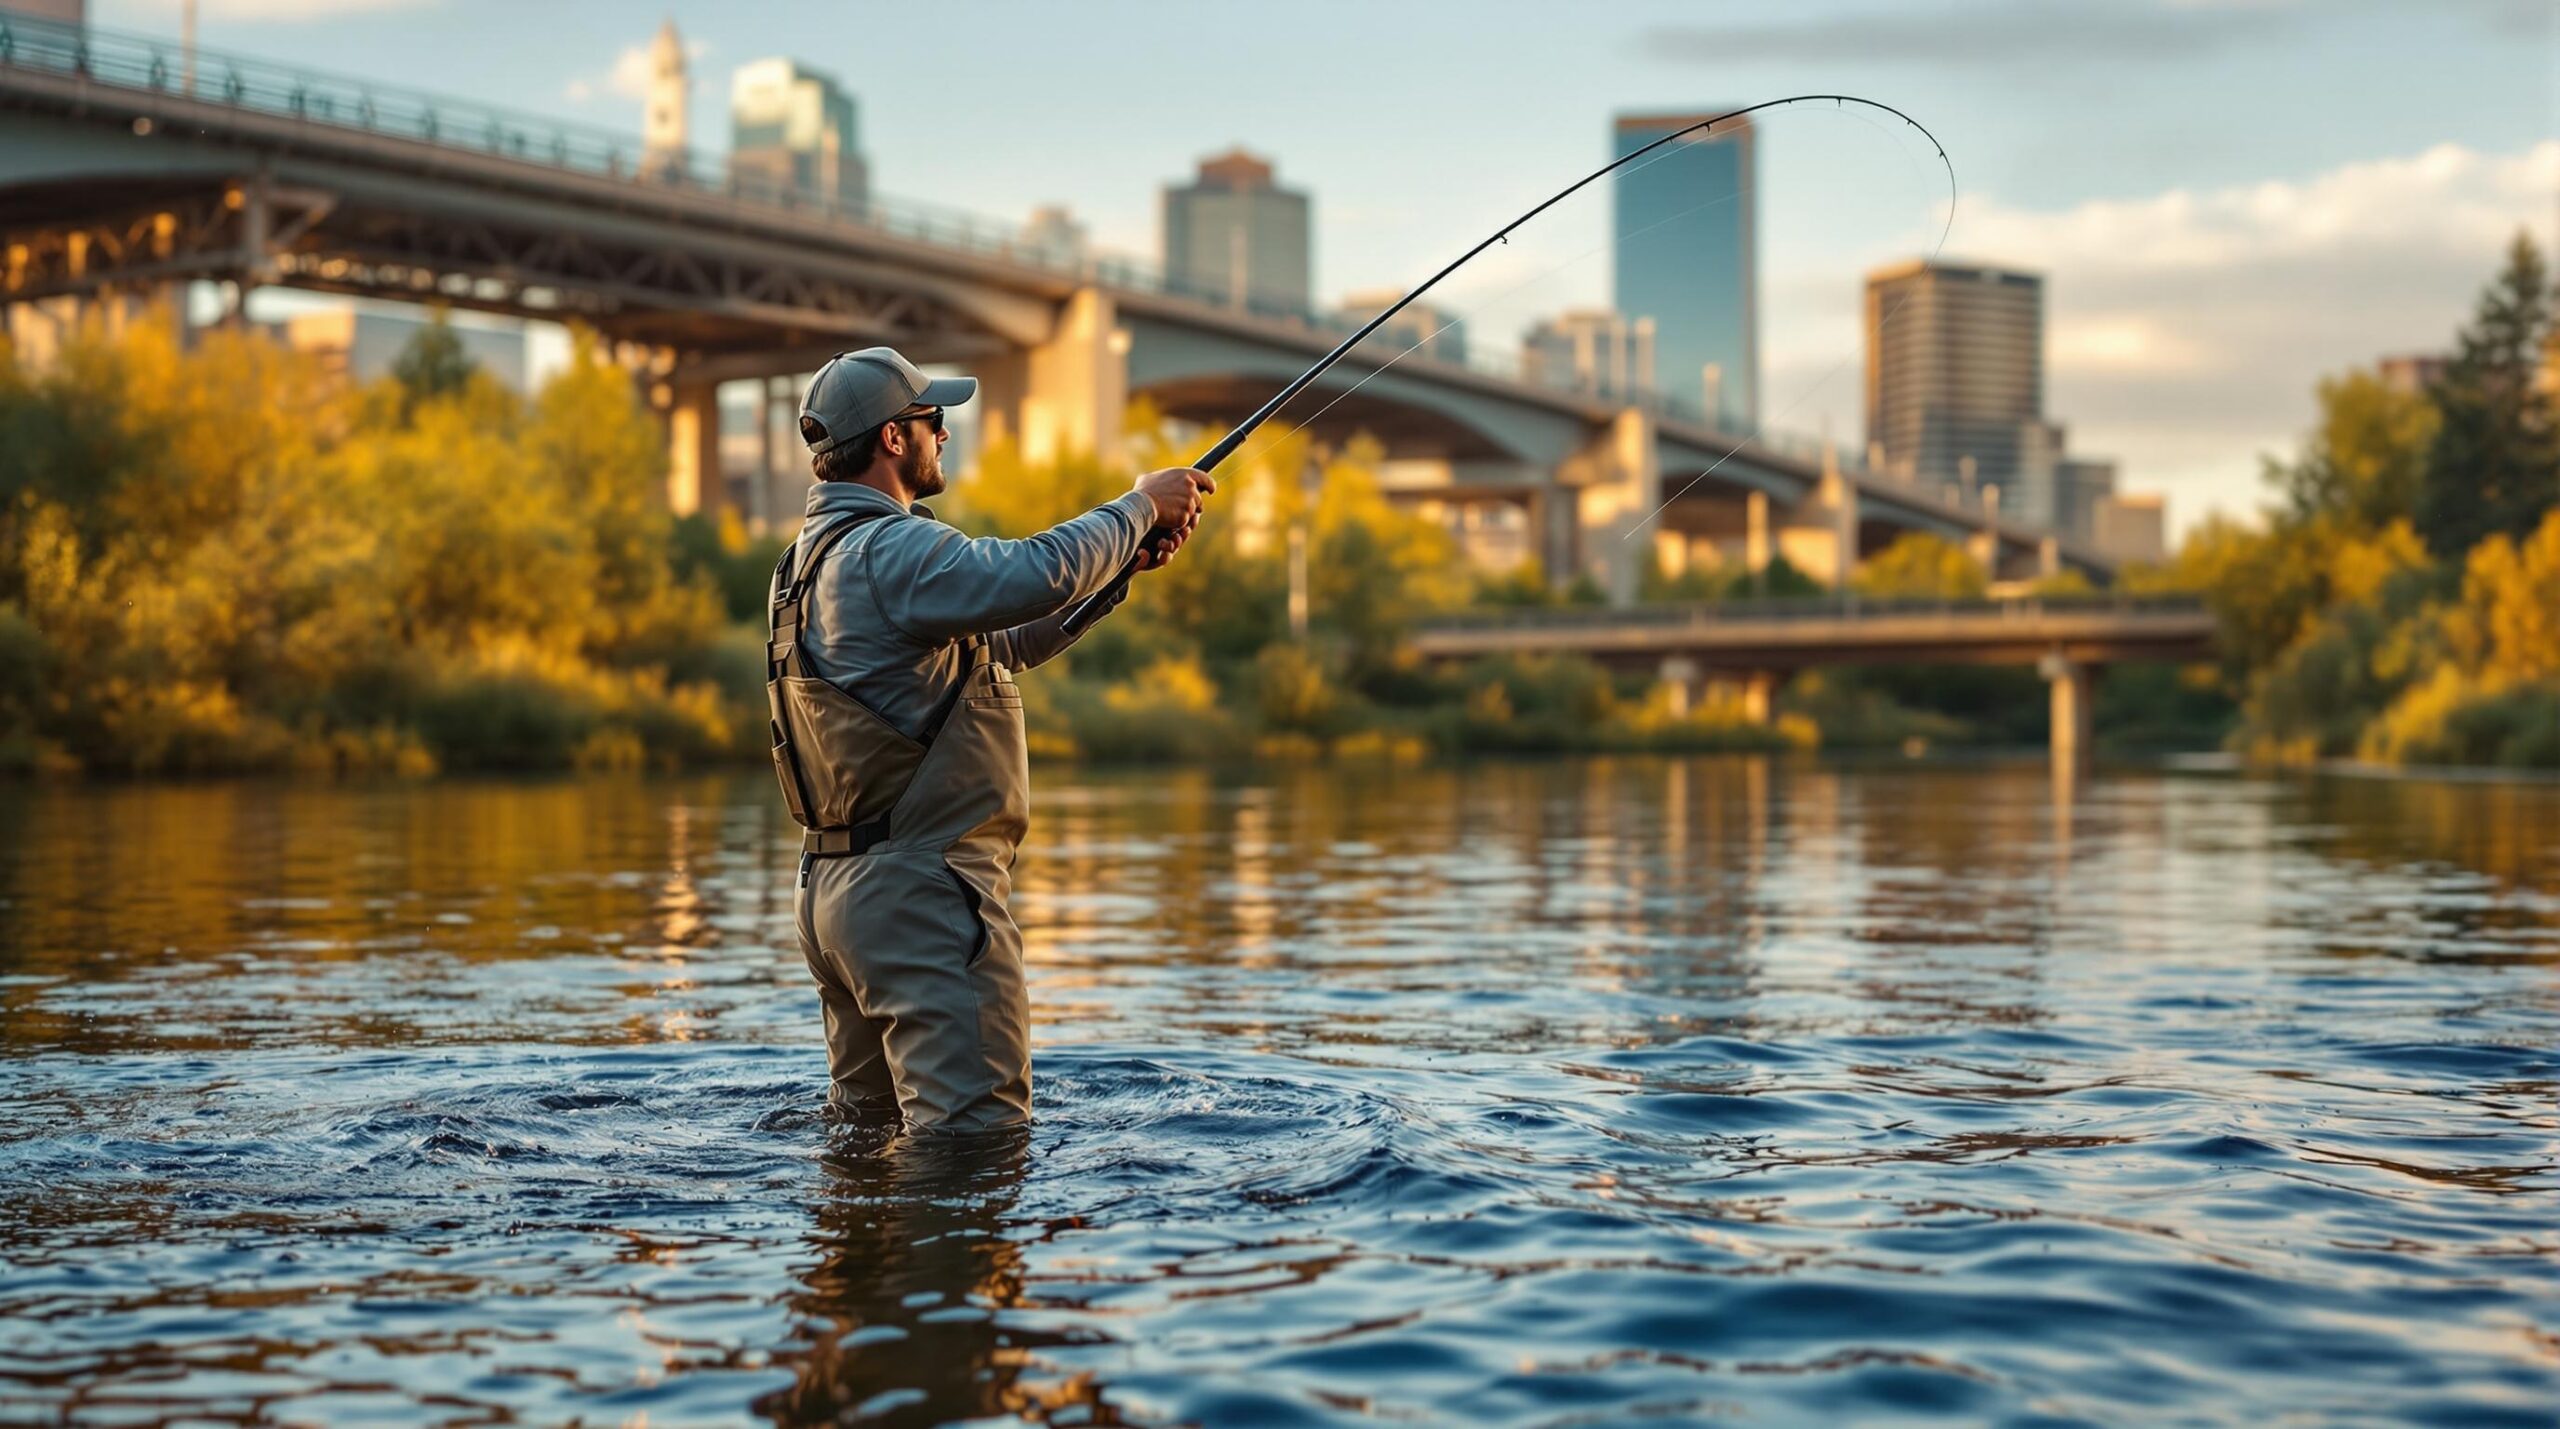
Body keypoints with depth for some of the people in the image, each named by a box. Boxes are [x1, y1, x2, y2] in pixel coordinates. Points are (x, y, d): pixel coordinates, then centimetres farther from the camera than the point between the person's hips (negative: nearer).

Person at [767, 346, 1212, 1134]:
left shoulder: (822, 554, 18)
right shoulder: (885, 549, -16)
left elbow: (995, 640, 22)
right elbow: (1037, 577, -29)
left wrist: (1127, 557, 14)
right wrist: (1141, 504, -11)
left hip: (835, 889, 11)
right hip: (917, 887, -11)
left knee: (866, 1120, 18)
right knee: (978, 1131, -10)